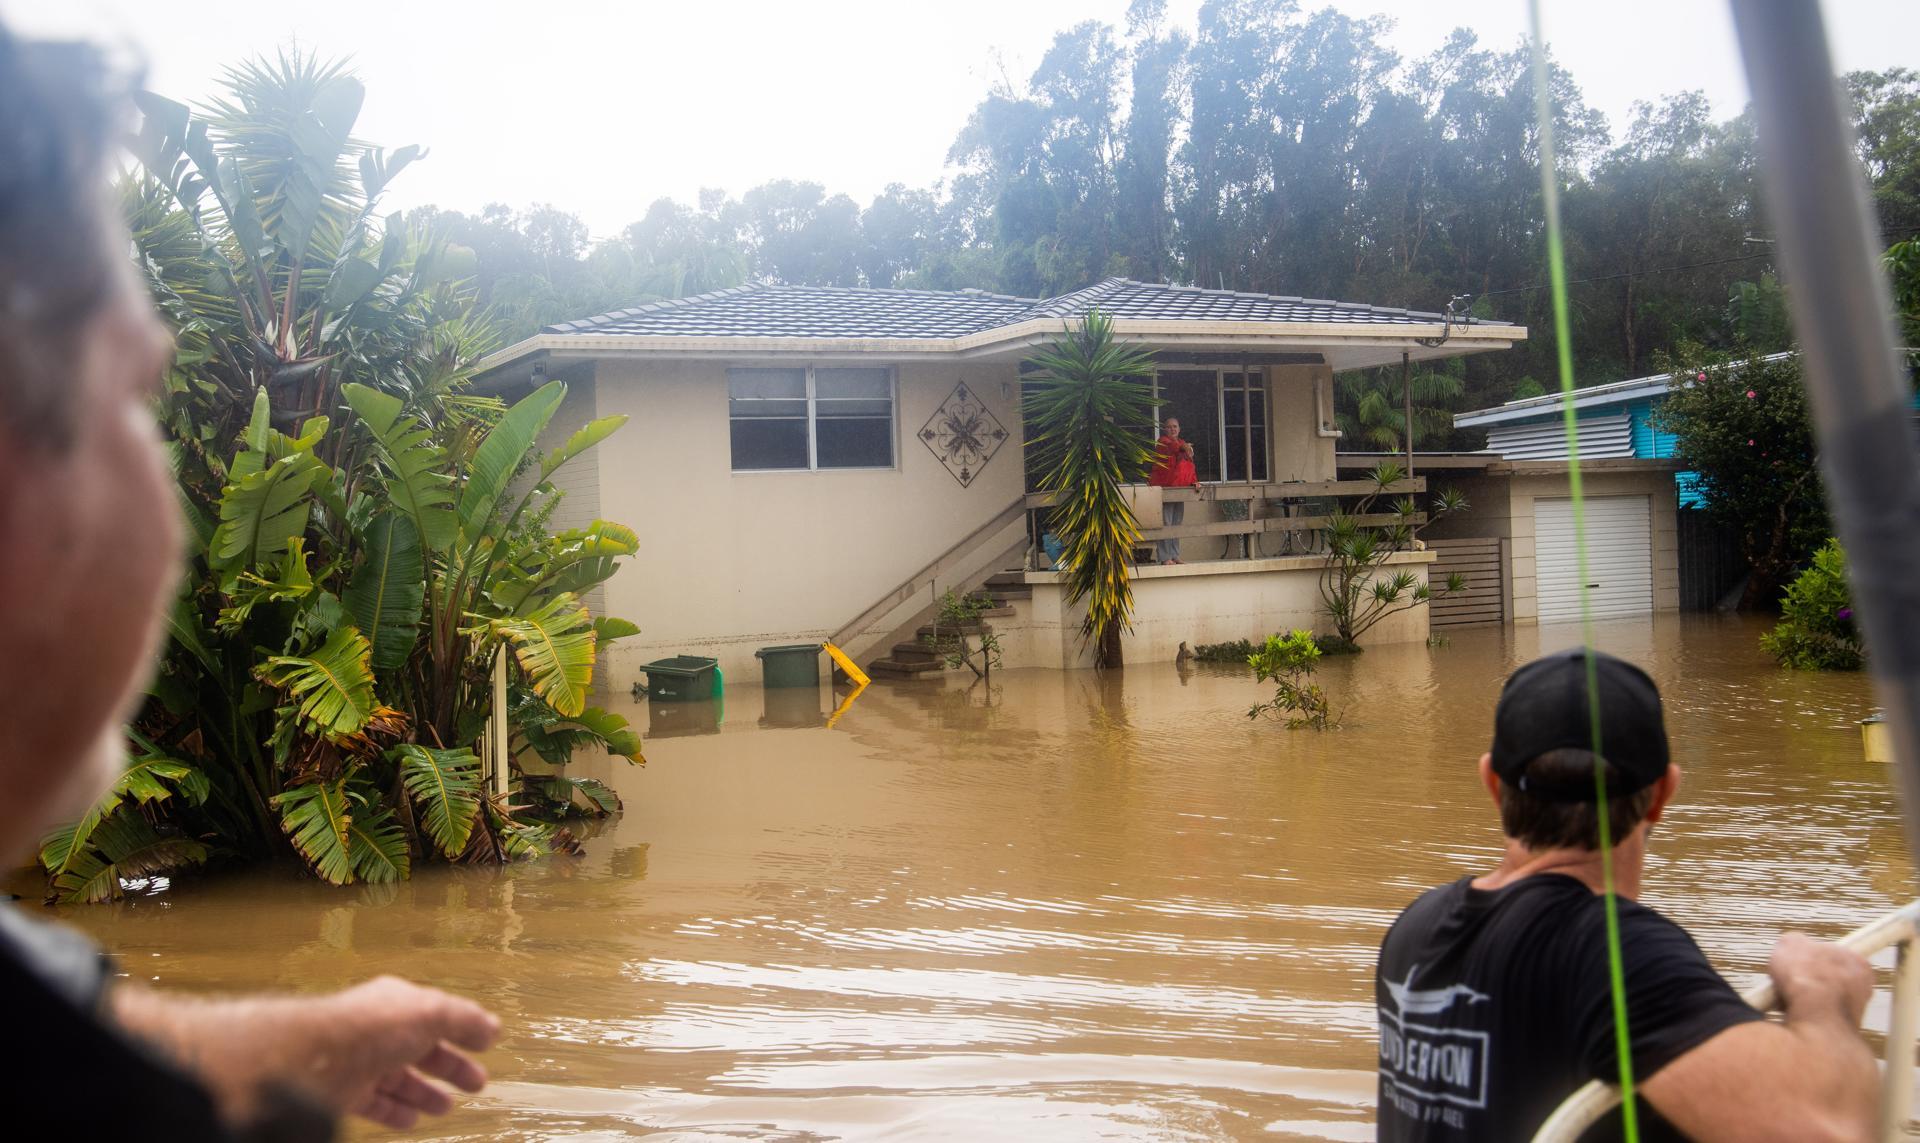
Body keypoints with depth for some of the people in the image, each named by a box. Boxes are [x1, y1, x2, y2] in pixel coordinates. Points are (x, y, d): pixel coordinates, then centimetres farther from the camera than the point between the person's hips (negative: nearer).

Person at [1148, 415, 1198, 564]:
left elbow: (1189, 465, 15)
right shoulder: (1163, 442, -5)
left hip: (1179, 490, 8)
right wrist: (1182, 447, -49)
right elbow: (1170, 447, -29)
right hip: (1164, 489, -8)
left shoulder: (1183, 444, 18)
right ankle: (1164, 557, -8)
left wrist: (1194, 481, -1)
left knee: (1177, 524, 11)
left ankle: (1175, 555, 17)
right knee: (1165, 524, -10)